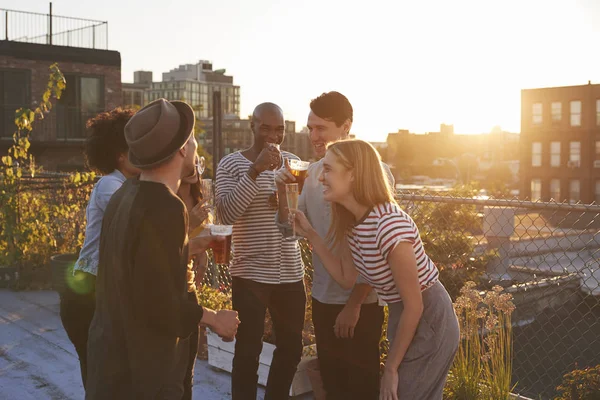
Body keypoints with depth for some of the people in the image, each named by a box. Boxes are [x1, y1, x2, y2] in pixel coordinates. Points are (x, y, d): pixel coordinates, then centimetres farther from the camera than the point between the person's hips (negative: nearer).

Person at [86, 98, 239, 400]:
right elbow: (161, 304, -28)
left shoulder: (127, 194, 3)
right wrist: (214, 318, -12)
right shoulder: (165, 208, -26)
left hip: (114, 350, 9)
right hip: (140, 368, -9)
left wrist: (189, 247, 15)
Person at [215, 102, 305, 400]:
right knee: (248, 350, 5)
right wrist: (255, 170, -27)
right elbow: (226, 214, -19)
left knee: (292, 347, 14)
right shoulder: (231, 164, -6)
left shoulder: (293, 163, 7)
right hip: (250, 274, -4)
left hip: (291, 272, 5)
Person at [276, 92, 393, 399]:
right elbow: (291, 229, 8)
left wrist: (354, 305, -14)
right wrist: (282, 191, -9)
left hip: (360, 303, -5)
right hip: (322, 298, 5)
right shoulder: (314, 170, 4)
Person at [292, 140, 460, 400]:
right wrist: (310, 234, -1)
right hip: (403, 317, 8)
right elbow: (347, 278, 3)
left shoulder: (390, 226, -30)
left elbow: (415, 305, -23)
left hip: (428, 322, -8)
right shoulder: (351, 222, -3)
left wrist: (391, 367, -14)